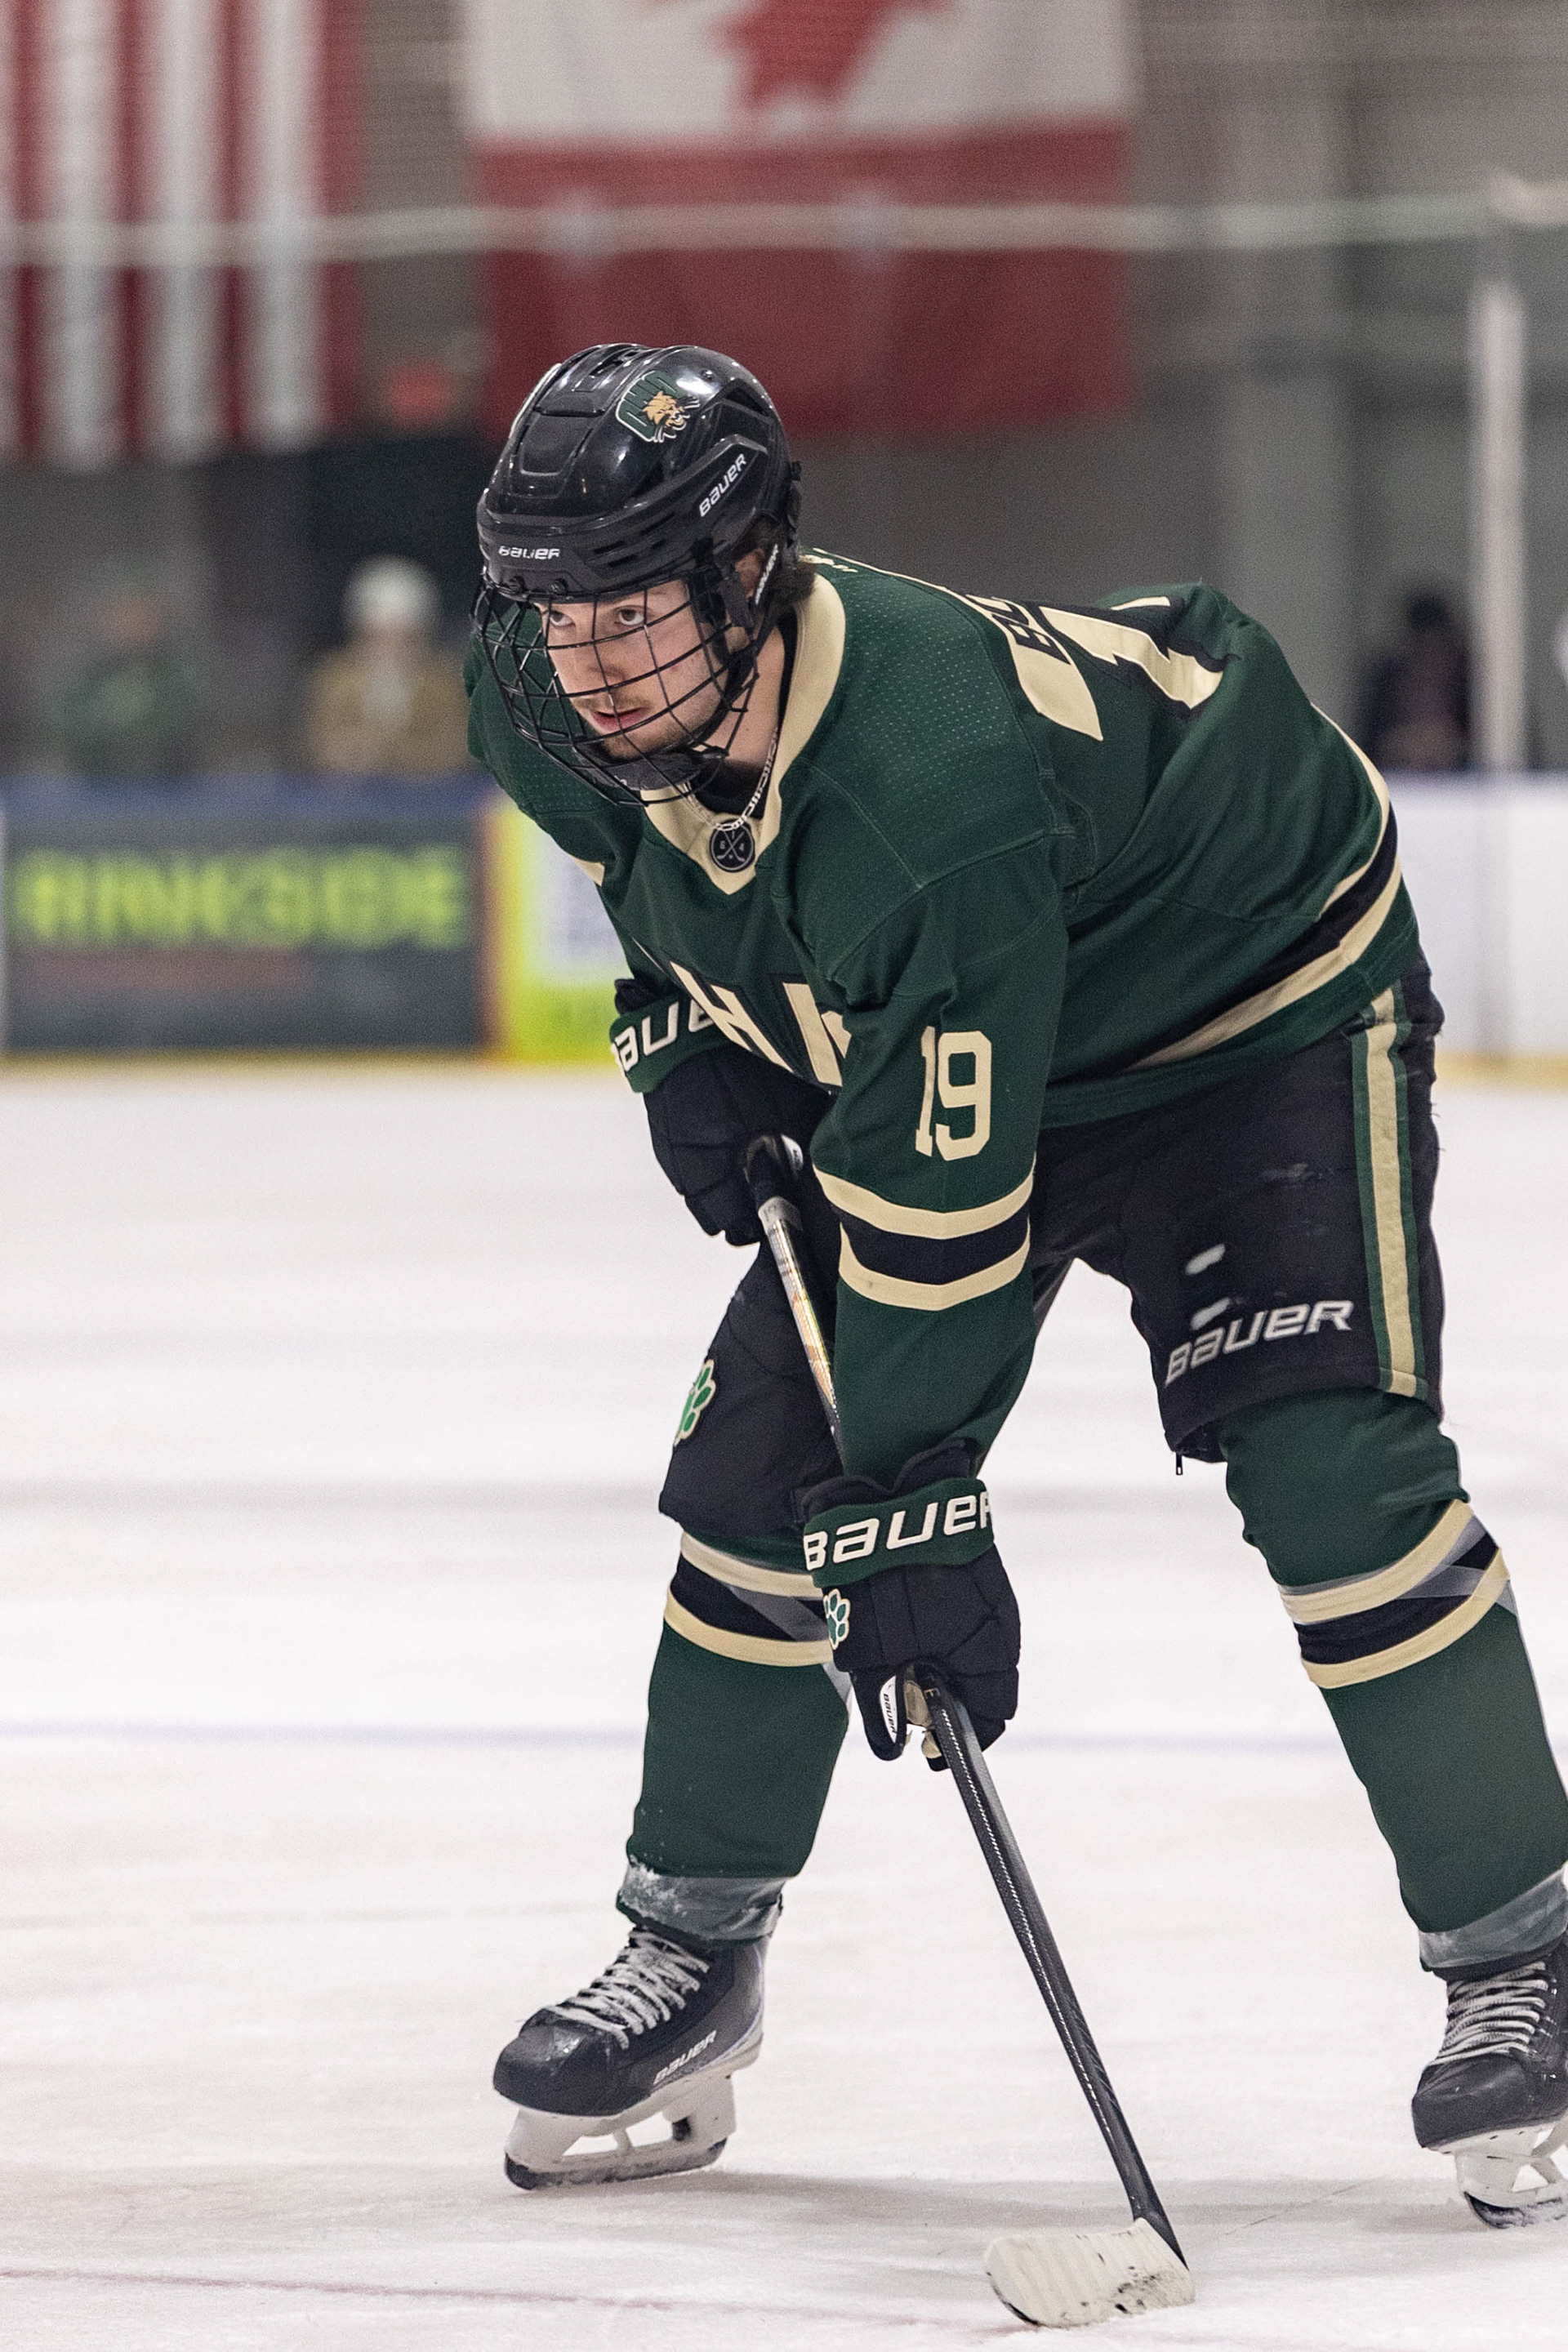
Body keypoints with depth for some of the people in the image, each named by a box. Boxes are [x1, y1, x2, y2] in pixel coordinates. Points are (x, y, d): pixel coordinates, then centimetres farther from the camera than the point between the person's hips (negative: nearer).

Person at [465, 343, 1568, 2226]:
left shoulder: (934, 794, -43)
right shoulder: (546, 703, -20)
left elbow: (939, 1198, -37)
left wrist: (907, 1514, -33)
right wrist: (678, 1023, -1)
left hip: (1264, 997, -7)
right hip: (894, 1031, 7)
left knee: (1332, 1471, -22)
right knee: (759, 1477, 0)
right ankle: (691, 1963, 16)